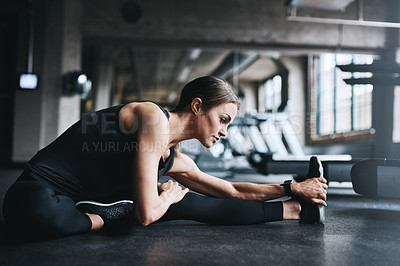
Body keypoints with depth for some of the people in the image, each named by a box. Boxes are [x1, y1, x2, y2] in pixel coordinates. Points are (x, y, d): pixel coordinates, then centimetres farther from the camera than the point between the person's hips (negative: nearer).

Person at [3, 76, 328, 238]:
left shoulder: (176, 160, 4)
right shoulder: (155, 118, -24)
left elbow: (233, 191, 14)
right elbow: (146, 214, -29)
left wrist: (293, 189, 17)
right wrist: (167, 195, -7)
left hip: (91, 200, 8)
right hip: (36, 197, -7)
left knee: (191, 204, 0)